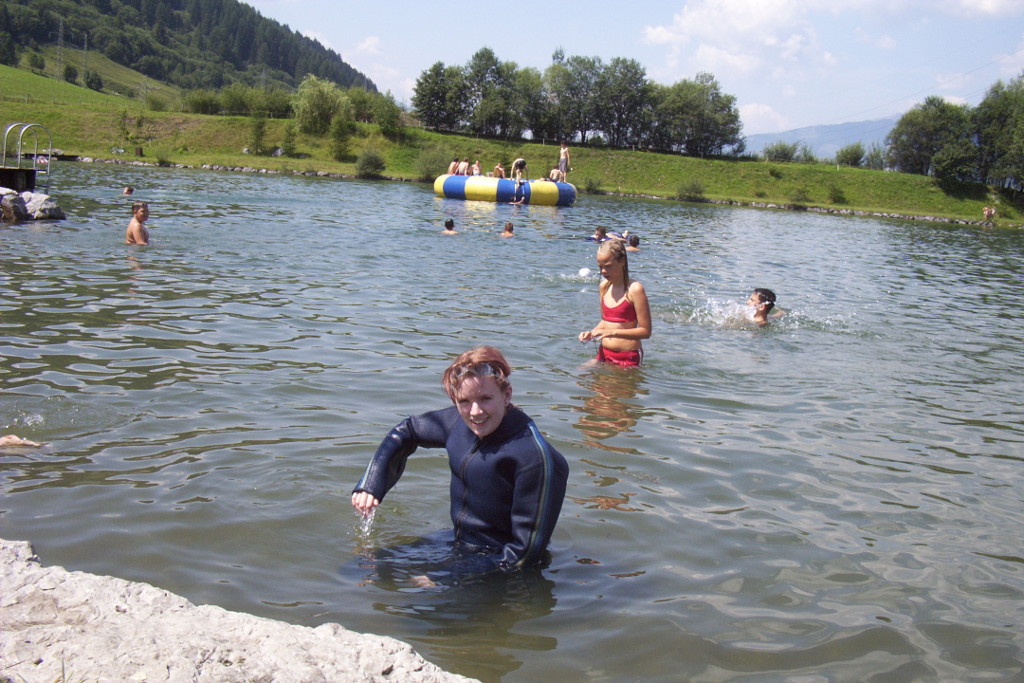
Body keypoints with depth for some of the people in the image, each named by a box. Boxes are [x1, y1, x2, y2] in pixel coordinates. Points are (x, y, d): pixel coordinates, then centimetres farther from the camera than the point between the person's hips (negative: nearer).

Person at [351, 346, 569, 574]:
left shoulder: (534, 457, -27)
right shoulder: (459, 421, -6)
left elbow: (528, 551, -22)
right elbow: (406, 431, 15)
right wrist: (370, 484, 4)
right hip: (456, 545, 7)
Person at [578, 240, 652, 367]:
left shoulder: (634, 289, -15)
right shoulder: (604, 286, 6)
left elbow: (645, 331, -16)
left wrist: (613, 332, -24)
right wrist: (592, 332, -1)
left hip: (628, 357, -6)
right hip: (604, 353, 6)